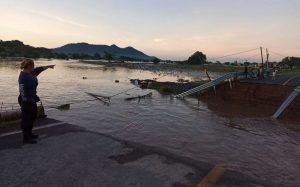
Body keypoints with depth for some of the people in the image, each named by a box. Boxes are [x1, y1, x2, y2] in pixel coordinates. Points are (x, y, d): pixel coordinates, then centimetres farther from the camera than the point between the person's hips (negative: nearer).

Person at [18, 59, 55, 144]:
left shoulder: (30, 73, 8)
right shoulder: (23, 76, -19)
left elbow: (39, 69, 25)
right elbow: (22, 89, -23)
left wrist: (48, 66, 36)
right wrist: (25, 100, -24)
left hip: (32, 99, 11)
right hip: (27, 101, -10)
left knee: (33, 116, 20)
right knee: (26, 119, -2)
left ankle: (29, 134, 35)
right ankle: (26, 138, 8)